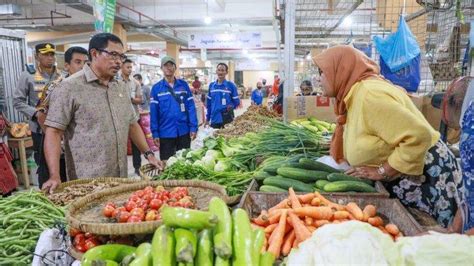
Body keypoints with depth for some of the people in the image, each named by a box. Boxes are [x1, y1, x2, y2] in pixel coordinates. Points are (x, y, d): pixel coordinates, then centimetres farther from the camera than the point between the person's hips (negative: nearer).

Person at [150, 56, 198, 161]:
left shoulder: (184, 85, 1)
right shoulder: (156, 88, -1)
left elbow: (191, 107, -1)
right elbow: (153, 112, -3)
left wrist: (193, 128, -7)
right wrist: (155, 133, -7)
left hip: (184, 131, 1)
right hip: (165, 133, -1)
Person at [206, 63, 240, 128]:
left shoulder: (231, 85, -3)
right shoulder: (211, 85, 7)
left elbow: (237, 101, 3)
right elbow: (209, 103, 12)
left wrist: (231, 106, -14)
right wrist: (207, 118, 12)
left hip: (226, 119, -3)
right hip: (214, 119, 3)